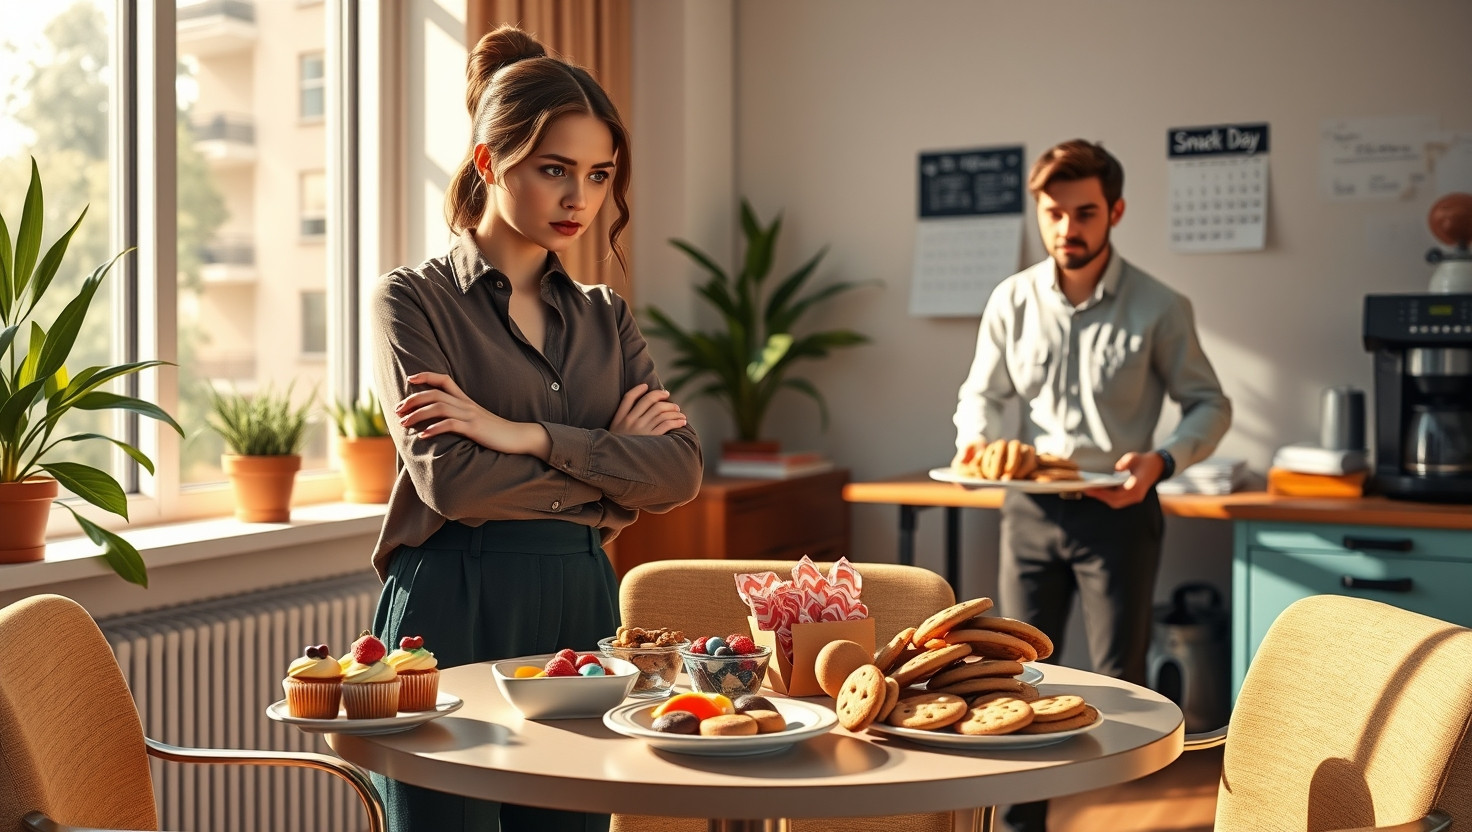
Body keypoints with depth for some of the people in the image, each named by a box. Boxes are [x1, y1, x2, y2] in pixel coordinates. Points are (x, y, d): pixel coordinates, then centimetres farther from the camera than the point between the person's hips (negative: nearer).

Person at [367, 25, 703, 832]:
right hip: (453, 614, -4)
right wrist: (612, 459, -5)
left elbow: (681, 471, -3)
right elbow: (449, 480, -15)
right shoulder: (414, 299, -1)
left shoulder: (605, 318, 13)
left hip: (583, 611, 5)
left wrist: (526, 436, -14)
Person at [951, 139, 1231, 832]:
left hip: (1118, 510, -3)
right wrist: (978, 440, -13)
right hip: (1031, 508, 3)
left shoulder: (1159, 308, -7)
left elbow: (1210, 406, 1)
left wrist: (1161, 460, -18)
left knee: (1118, 684, 3)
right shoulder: (1012, 300, 0)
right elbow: (981, 394, 10)